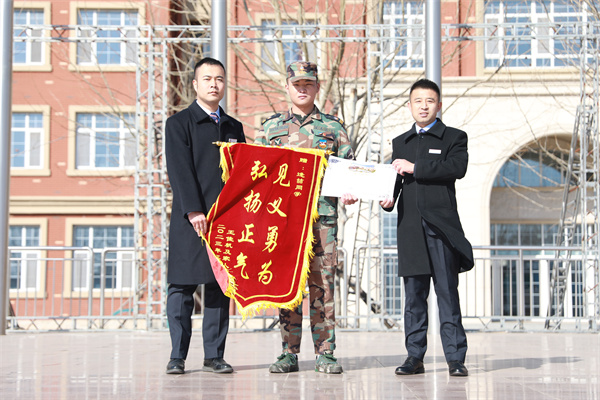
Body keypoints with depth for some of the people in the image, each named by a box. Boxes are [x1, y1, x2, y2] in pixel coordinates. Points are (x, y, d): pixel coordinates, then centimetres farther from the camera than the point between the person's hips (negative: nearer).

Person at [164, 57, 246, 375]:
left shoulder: (234, 127, 17)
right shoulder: (179, 123, 3)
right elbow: (179, 170, -7)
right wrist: (194, 210, -16)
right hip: (190, 218, -4)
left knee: (220, 287, 4)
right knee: (182, 286, -2)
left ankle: (214, 356, 10)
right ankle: (177, 357, 5)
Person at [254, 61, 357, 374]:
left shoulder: (333, 127, 12)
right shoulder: (270, 127, 14)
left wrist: (349, 193, -9)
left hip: (323, 213, -1)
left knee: (323, 282, -2)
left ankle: (325, 352, 4)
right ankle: (289, 352, 7)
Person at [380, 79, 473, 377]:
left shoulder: (454, 137, 8)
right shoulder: (400, 143, 21)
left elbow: (458, 168, -11)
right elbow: (393, 181, 21)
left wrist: (415, 167, -12)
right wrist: (387, 200, -1)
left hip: (441, 224, -3)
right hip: (409, 226, 4)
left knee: (447, 292, -5)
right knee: (413, 292, 4)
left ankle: (455, 358, -1)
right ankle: (414, 357, 8)